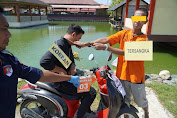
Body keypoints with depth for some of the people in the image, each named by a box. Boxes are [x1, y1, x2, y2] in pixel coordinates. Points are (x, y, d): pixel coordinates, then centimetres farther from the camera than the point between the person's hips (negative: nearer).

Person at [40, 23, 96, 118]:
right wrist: (61, 70, -23)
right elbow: (44, 62, -33)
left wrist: (73, 67, -1)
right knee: (91, 92, -13)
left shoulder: (68, 45, 10)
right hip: (61, 82, -10)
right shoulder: (59, 45, -22)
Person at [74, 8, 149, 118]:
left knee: (140, 100, 19)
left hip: (136, 76, -2)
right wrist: (86, 43, -21)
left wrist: (105, 47, -31)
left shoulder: (143, 39, -13)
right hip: (122, 74, 3)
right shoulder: (124, 33, 0)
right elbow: (106, 39, -11)